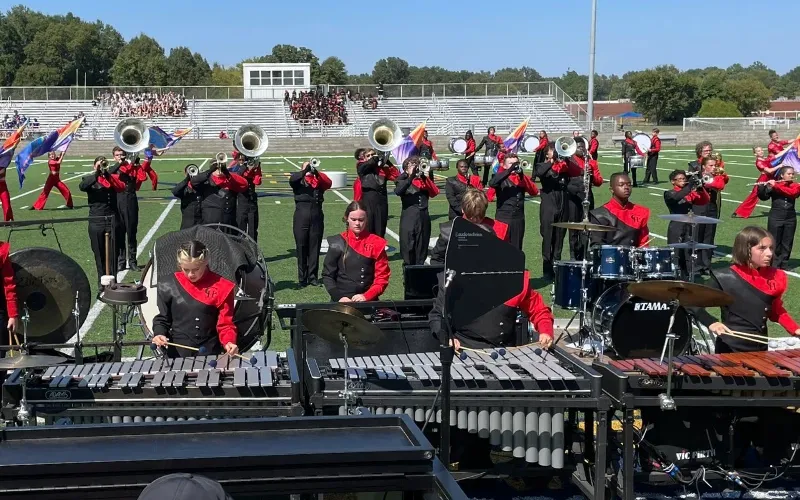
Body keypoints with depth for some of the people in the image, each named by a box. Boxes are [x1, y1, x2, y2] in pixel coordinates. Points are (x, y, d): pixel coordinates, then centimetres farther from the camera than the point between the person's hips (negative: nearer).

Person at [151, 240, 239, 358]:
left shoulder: (221, 287, -3)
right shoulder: (169, 287, 1)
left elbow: (225, 324, -3)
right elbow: (162, 319, 11)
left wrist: (229, 342, -22)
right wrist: (159, 334, -9)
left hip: (210, 352, -1)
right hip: (178, 353, 1)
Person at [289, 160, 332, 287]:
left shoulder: (319, 179, 16)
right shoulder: (298, 179, 11)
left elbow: (328, 183, -5)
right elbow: (292, 179, -12)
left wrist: (316, 172, -15)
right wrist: (306, 170, -18)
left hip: (317, 216, 2)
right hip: (301, 215, -2)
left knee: (315, 247, 3)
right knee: (301, 247, 1)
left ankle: (313, 277, 9)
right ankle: (302, 278, 6)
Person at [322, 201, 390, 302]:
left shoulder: (376, 243, 5)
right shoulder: (337, 243, 4)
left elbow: (382, 277, 3)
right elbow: (327, 276, 5)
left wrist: (366, 296, -11)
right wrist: (338, 297, -10)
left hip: (368, 301, 0)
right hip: (342, 300, 0)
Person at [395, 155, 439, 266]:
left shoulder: (424, 180, 18)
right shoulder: (403, 181, 9)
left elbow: (435, 192, 0)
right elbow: (398, 191, -15)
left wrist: (426, 178, -11)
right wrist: (411, 176, -20)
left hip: (423, 217, 3)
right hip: (409, 218, -3)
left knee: (422, 249, 6)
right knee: (408, 249, -8)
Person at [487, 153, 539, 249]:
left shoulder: (523, 178, 12)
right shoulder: (500, 177, 2)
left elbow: (534, 192, -4)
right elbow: (492, 183, -21)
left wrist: (522, 176, -16)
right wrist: (509, 171, -26)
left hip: (518, 219, 3)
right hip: (503, 218, -3)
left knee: (516, 248, 7)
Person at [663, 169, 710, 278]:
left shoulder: (691, 193, 15)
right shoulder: (669, 194, 1)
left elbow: (705, 201, 3)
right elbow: (677, 197, -22)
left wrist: (700, 188, -14)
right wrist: (690, 186, -30)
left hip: (689, 228, 4)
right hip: (676, 230, -4)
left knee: (689, 255, 5)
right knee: (676, 255, -5)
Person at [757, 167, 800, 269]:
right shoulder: (773, 185, -1)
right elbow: (763, 197, -8)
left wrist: (776, 186, -21)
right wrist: (762, 186, -27)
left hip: (790, 218, 2)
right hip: (775, 218, -2)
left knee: (787, 243, 8)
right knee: (774, 242, 1)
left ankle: (784, 264, 17)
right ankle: (774, 264, 8)